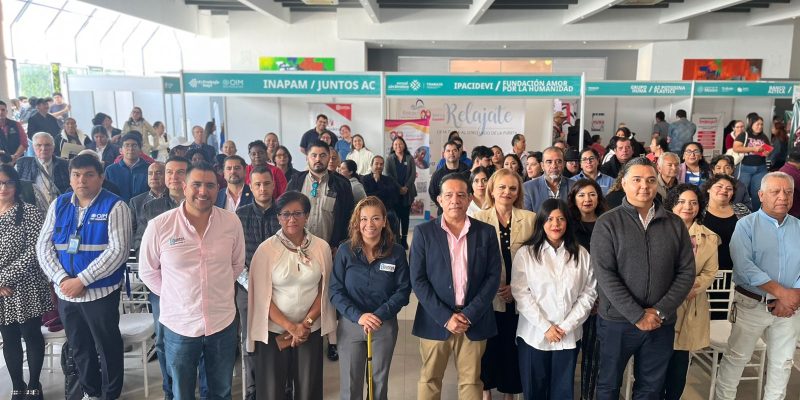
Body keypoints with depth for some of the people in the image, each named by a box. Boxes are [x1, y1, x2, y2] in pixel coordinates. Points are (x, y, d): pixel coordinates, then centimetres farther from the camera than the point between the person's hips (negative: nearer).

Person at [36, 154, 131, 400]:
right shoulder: (59, 205, 6)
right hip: (65, 293, 5)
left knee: (108, 348, 8)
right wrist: (62, 279, -12)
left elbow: (118, 250, -17)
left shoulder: (114, 206, -9)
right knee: (79, 348, 19)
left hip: (101, 292, -5)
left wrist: (81, 280, -19)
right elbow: (43, 246, 3)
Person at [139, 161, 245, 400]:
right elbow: (147, 271, 1)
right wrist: (174, 295, 1)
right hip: (179, 325, -1)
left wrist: (218, 289, 8)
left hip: (223, 322, 2)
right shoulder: (159, 226, -12)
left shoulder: (232, 222, -7)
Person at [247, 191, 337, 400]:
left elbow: (324, 290, 3)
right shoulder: (266, 249, -7)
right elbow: (262, 296, -7)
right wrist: (290, 326, -12)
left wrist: (306, 323, -7)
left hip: (311, 331, 2)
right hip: (274, 331, -1)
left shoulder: (322, 247, -1)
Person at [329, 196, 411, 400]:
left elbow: (403, 291, -6)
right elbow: (335, 290, -8)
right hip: (350, 324, 0)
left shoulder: (396, 252, -6)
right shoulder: (345, 251, -6)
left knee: (379, 382, 16)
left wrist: (380, 315, -20)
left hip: (385, 326, 1)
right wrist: (358, 316, -21)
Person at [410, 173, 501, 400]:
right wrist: (445, 317, -12)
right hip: (435, 320, -1)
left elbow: (493, 277, 0)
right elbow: (418, 280, -6)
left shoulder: (486, 232, 3)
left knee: (471, 381, 10)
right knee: (430, 380, 10)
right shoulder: (424, 232, -1)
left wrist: (470, 314, -10)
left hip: (475, 321, 1)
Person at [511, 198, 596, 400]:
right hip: (534, 335, -1)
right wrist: (545, 327, -13)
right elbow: (520, 293, -7)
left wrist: (567, 326, -9)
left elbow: (589, 293, 0)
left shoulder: (581, 254, 4)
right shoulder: (525, 253, -2)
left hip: (569, 336, 1)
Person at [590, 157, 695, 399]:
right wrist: (638, 315, -16)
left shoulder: (675, 224, 4)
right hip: (617, 321, -2)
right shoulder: (607, 223, -7)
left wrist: (660, 311, -10)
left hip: (661, 324, 3)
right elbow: (605, 275, -13)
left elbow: (686, 272, 1)